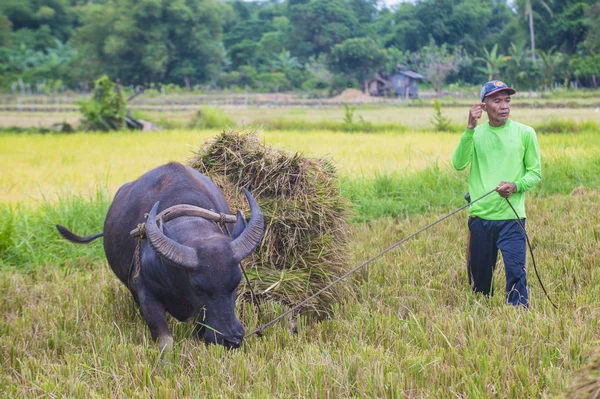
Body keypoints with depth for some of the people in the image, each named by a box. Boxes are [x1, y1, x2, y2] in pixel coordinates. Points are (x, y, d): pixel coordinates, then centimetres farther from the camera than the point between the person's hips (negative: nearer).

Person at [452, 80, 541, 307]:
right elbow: (459, 164, -9)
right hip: (479, 217, 2)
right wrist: (469, 129, -17)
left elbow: (535, 173, 5)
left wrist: (516, 186, -15)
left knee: (516, 274, -11)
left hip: (511, 217, -2)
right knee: (479, 276, 11)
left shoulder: (525, 133, 2)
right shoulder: (475, 134, 7)